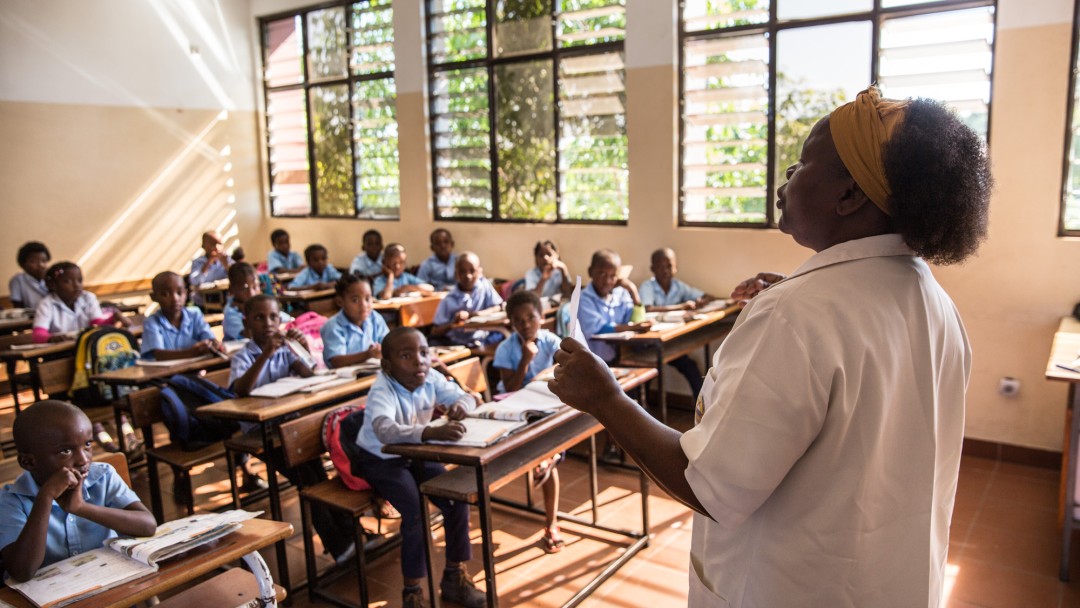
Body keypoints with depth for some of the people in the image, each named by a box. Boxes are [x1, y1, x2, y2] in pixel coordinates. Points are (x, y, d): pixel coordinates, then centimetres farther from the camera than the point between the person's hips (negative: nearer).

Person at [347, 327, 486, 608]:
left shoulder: (431, 380, -14)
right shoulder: (382, 392, -32)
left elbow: (466, 396, -4)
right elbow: (385, 430, -52)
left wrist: (460, 405, -30)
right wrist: (433, 432, -66)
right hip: (380, 459, -6)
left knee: (458, 499, -7)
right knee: (416, 512, -23)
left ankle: (455, 577, 12)